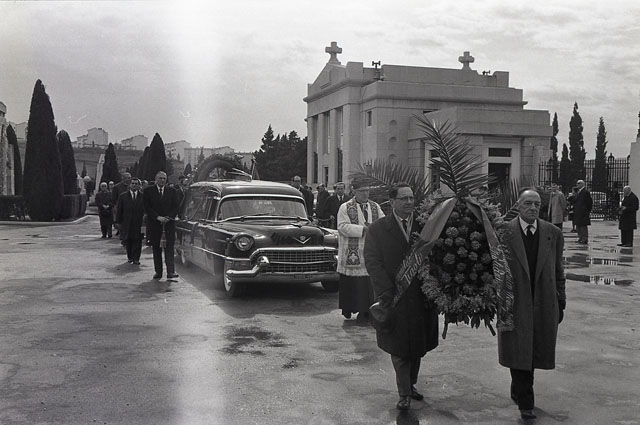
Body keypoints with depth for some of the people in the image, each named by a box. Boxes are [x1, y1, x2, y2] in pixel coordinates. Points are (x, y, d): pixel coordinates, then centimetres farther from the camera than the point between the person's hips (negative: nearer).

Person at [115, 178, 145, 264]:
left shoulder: (143, 196, 5)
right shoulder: (123, 196, 8)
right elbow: (119, 210, 8)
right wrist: (119, 221, 3)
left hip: (138, 223, -1)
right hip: (126, 223, 1)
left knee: (137, 241, -3)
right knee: (127, 241, 8)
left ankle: (136, 258, 1)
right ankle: (129, 257, 24)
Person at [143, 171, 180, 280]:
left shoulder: (172, 191, 11)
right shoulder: (148, 191, 6)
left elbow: (175, 207, 7)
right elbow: (147, 208, -1)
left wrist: (168, 217, -9)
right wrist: (158, 217, -12)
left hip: (169, 223, 0)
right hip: (154, 224, 0)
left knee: (169, 247, -9)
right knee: (156, 249, 5)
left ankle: (171, 271, -14)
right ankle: (158, 272, 11)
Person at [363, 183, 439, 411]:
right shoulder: (377, 229, -1)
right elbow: (373, 262, -7)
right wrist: (389, 293, -15)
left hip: (421, 297, 3)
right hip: (394, 298, -2)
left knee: (418, 345, 13)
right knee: (400, 349, 5)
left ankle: (411, 384, 33)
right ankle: (404, 394, 18)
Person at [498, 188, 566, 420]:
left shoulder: (553, 233, 4)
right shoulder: (503, 232, -6)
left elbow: (558, 271, 9)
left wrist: (560, 302, 8)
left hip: (544, 304, 3)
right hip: (515, 303, -3)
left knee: (534, 352, 12)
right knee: (519, 352, 0)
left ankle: (518, 391, 33)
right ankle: (525, 402, 10)